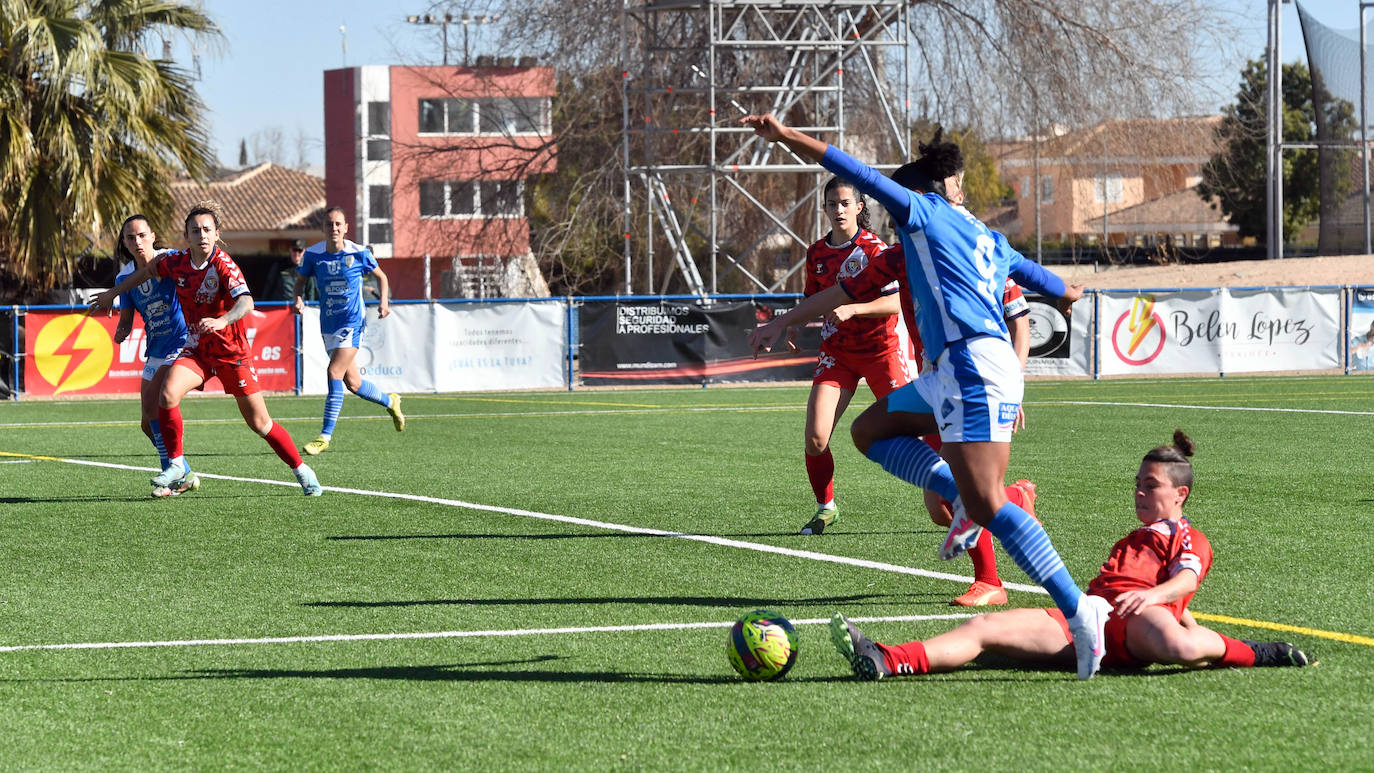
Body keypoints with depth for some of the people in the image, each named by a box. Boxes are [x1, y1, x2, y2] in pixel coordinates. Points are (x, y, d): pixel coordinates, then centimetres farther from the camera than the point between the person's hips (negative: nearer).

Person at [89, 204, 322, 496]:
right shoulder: (177, 262, -5)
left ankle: (301, 470, 20)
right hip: (196, 349, 4)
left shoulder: (223, 265, -21)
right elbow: (148, 271, 17)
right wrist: (113, 293, 24)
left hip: (231, 351, -4)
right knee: (168, 394, -23)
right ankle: (177, 467, -10)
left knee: (259, 423, 0)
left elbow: (246, 302, -37)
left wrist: (222, 321, -55)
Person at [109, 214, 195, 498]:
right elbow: (126, 319, 12)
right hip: (154, 353, 7)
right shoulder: (125, 277, 5)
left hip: (182, 345, -7)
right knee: (149, 424, 9)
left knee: (154, 403, -24)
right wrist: (121, 332, -11)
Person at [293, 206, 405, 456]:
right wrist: (298, 299, -8)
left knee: (334, 373, -19)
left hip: (352, 323, -4)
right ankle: (390, 401, 42)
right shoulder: (313, 254, -2)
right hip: (328, 324, 4)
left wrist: (383, 301, -6)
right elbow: (301, 279, 13)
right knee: (353, 383, 12)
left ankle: (326, 436, -14)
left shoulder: (359, 253, -7)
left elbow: (380, 276, 9)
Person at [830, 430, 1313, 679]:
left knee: (1179, 648, -44)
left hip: (1138, 619, -7)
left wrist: (1153, 595, -26)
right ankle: (886, 661, -24)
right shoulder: (1135, 539, 39)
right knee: (985, 628, -10)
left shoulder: (1190, 540, 12)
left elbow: (1185, 580, -8)